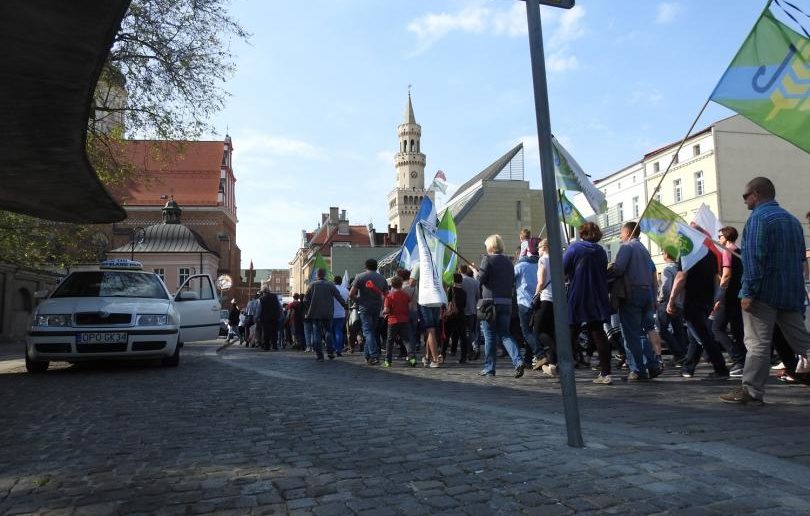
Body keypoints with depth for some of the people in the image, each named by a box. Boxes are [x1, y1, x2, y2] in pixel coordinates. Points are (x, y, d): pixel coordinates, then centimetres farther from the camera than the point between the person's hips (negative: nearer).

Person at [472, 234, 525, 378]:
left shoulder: (487, 259, -5)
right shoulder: (508, 262, 13)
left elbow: (481, 279, -10)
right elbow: (512, 282, 15)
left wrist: (475, 271, 7)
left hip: (490, 301, -5)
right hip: (506, 302, 5)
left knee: (490, 335, 3)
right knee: (505, 334, 10)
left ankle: (489, 368, 10)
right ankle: (518, 360, -9)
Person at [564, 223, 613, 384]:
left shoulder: (574, 248, -7)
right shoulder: (601, 251, 6)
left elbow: (562, 271, -9)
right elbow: (604, 274, 14)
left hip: (576, 300, -4)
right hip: (597, 300, 4)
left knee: (571, 334, 6)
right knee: (598, 334, 3)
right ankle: (605, 373, 0)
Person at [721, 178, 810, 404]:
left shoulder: (758, 217, -10)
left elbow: (754, 258, -19)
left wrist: (748, 292, -19)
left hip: (765, 291, -8)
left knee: (757, 343, -3)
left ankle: (751, 391, 1)